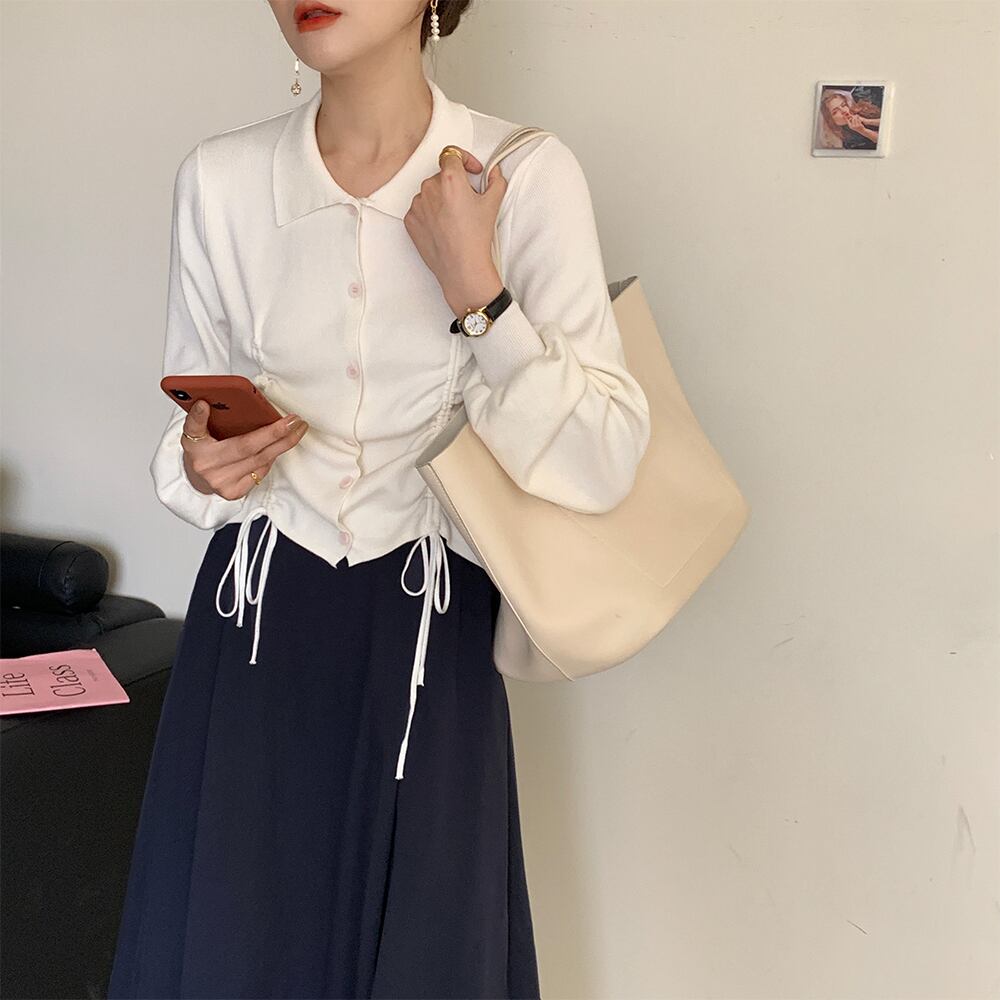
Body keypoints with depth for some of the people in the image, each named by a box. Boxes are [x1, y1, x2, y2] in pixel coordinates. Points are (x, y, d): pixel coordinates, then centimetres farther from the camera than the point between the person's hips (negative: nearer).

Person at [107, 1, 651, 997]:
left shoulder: (527, 176, -9)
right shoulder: (218, 179, -1)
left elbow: (601, 465, -14)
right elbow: (192, 426, 9)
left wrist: (471, 284, -20)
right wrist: (201, 466, -13)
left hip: (430, 628, -1)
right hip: (258, 616, 2)